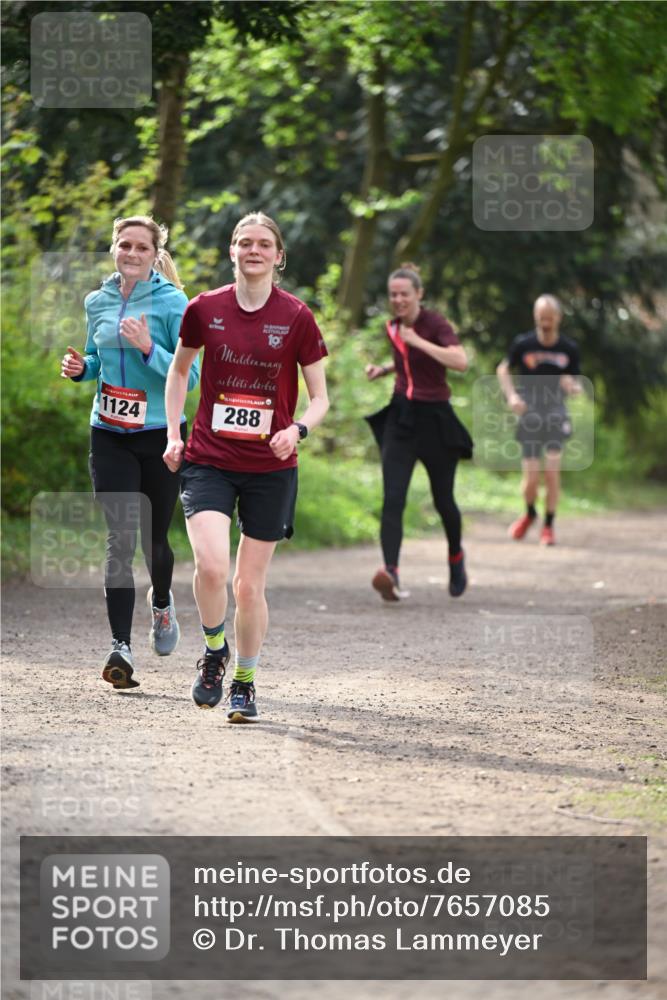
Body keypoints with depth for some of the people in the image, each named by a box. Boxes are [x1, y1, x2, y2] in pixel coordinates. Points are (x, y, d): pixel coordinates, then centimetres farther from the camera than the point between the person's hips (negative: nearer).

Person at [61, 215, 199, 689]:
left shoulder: (172, 303, -6)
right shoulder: (98, 302, 8)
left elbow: (189, 376, -9)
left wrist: (149, 350, -23)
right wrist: (79, 368, 1)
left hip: (160, 435, -2)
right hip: (110, 436, 3)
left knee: (154, 537, 8)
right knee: (119, 539, -8)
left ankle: (162, 603, 42)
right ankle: (121, 646, -9)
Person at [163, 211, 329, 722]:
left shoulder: (296, 317, -3)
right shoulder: (205, 309, 0)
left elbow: (320, 397, 2)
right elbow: (179, 370, 17)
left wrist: (297, 429, -18)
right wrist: (173, 434, 8)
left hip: (270, 468, 0)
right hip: (208, 462, 0)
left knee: (250, 584, 5)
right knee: (212, 566, -21)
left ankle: (244, 682, 25)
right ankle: (214, 652, 7)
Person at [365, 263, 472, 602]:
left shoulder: (435, 324, -13)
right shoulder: (393, 328, 6)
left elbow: (460, 361, -31)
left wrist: (418, 341, -31)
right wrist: (383, 369, 8)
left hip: (434, 419, -4)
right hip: (401, 417, 4)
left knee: (443, 499, 9)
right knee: (392, 498, -14)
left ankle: (456, 558, 38)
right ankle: (391, 573, -26)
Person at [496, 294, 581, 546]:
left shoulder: (569, 349, 0)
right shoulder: (523, 344, -4)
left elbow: (575, 383, 8)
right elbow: (503, 369, 10)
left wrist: (573, 387, -17)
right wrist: (512, 395, -6)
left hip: (555, 411, 0)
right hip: (529, 414, 0)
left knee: (552, 471, -14)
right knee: (531, 479, -3)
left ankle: (548, 525, 2)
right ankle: (529, 513, 29)